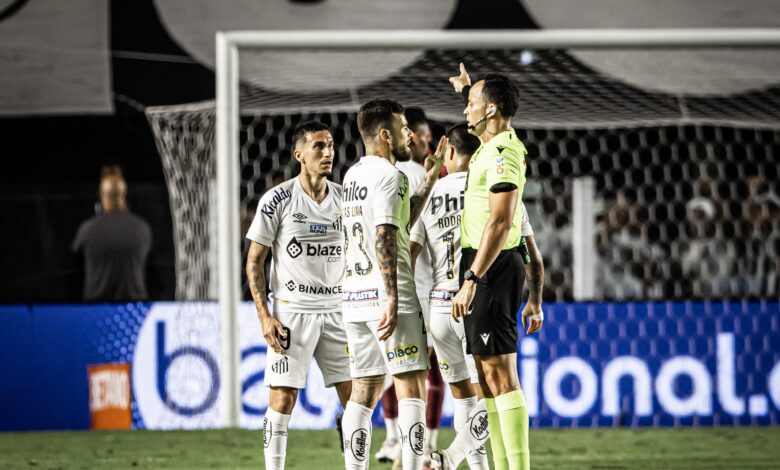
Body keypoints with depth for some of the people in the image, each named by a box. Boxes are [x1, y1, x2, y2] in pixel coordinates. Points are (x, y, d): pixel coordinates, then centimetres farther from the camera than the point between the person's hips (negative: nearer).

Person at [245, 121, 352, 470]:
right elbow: (254, 261, -2)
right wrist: (264, 316, -10)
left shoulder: (344, 199, 8)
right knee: (283, 398, -7)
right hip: (291, 311, -4)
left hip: (337, 310, 4)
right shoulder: (277, 200, -5)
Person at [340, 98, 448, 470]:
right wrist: (392, 300, -22)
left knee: (364, 392, 7)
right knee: (411, 387, -6)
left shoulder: (353, 175, 18)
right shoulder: (388, 175, -9)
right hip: (386, 294, -8)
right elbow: (385, 238, -18)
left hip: (354, 298, 8)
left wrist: (431, 176, 27)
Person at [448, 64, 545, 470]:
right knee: (488, 375, 11)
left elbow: (500, 223, -25)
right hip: (484, 266, 11)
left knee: (499, 373, -13)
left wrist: (471, 280, -28)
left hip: (491, 268, -11)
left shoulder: (504, 155, -17)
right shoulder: (492, 145, 11)